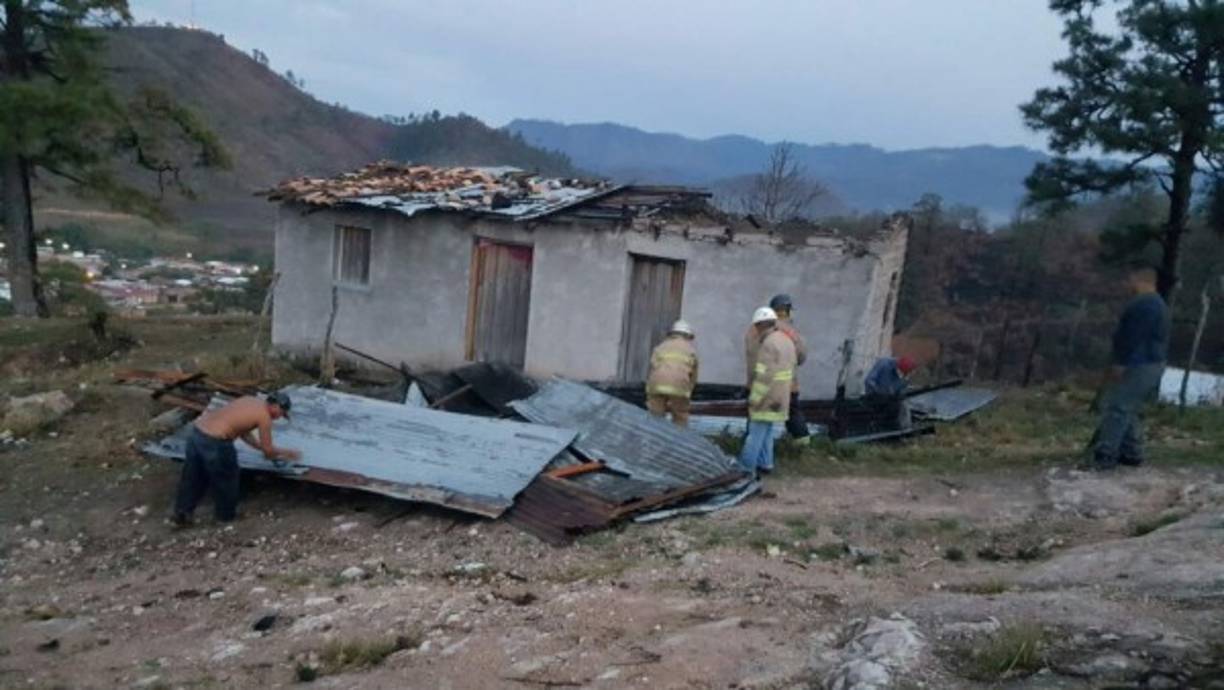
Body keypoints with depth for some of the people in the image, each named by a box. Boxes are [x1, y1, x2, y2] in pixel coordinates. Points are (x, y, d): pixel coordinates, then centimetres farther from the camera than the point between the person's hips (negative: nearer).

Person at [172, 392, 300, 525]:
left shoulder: (250, 400, 18)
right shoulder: (265, 416, -5)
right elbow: (268, 451, 1)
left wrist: (261, 446, 33)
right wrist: (283, 454, 19)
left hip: (196, 431, 8)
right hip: (214, 441, -8)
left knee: (193, 477, 23)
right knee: (226, 478, 16)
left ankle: (181, 512, 32)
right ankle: (227, 513, 34)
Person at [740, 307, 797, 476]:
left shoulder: (768, 344, -18)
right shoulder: (787, 341, 11)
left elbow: (764, 375, -22)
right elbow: (789, 371, 16)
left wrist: (755, 398, -16)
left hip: (767, 397, -9)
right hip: (780, 396, 9)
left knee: (756, 432, -5)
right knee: (766, 431, 16)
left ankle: (746, 467, -1)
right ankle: (765, 464, 20)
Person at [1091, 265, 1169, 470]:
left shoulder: (1143, 304, -16)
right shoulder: (1158, 304, 20)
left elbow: (1133, 337, -23)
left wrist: (1120, 362, -23)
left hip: (1138, 365, -11)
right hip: (1153, 364, 11)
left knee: (1116, 409, -11)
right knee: (1127, 410, 17)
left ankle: (1105, 456, -12)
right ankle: (1132, 453, 19)